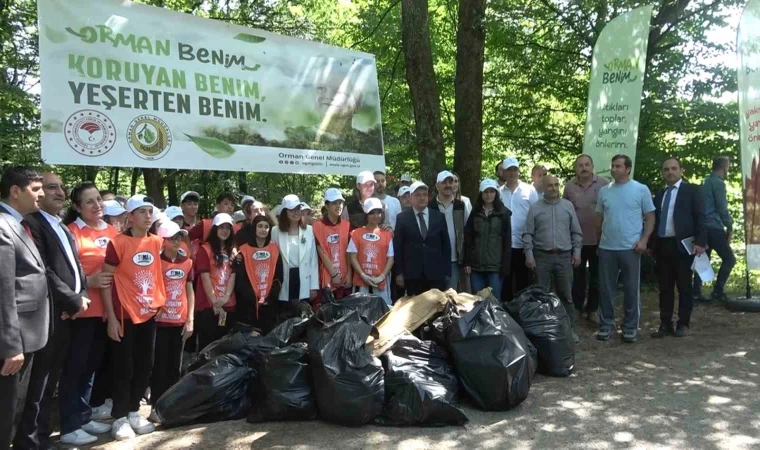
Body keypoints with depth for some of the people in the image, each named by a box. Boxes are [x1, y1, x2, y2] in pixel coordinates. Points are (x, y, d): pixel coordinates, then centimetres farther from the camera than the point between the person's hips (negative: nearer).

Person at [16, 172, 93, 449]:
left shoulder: (64, 229, 19)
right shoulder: (32, 223, -11)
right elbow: (43, 271, -19)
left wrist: (80, 297, 0)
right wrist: (74, 301, -12)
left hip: (67, 314, 9)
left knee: (50, 381, 17)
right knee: (39, 383, -1)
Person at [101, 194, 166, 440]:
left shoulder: (157, 242, 4)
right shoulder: (118, 243, -11)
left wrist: (159, 301, 7)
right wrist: (111, 317, -13)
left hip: (149, 313, 5)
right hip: (124, 315, -5)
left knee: (144, 365, 13)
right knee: (123, 368, 4)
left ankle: (134, 411, 28)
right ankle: (120, 417, 17)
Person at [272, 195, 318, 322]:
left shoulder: (309, 231, 3)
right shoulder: (275, 231, -1)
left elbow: (313, 260, 4)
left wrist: (314, 286, 1)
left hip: (303, 284, 1)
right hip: (284, 285, -1)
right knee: (283, 321, 7)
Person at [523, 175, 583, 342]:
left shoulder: (568, 205, 7)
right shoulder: (535, 208, 2)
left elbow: (576, 232, 9)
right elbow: (528, 234, 1)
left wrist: (577, 251, 2)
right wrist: (529, 254, -7)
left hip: (564, 256, 1)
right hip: (542, 256, -1)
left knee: (566, 294, 6)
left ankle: (570, 328, 15)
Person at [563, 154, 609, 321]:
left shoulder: (604, 184, -6)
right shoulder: (569, 186, 0)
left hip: (599, 240, -1)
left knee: (596, 277, 11)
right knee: (577, 276, 12)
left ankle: (592, 309, 23)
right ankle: (577, 308, 24)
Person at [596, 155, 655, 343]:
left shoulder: (641, 190, -2)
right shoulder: (604, 191, 7)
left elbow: (650, 217, 0)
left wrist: (643, 240, -10)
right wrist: (598, 242, 11)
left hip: (630, 248, -3)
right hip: (606, 248, 3)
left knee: (631, 289, 6)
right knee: (606, 289, 7)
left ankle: (630, 327, 17)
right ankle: (606, 325, 18)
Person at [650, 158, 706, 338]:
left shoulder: (691, 190, 2)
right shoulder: (660, 194, 16)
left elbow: (700, 217, -6)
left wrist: (700, 242, -16)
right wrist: (650, 243, 11)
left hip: (682, 244, -5)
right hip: (662, 245, 5)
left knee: (684, 286, 4)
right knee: (665, 287, 7)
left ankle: (683, 324, 13)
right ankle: (665, 324, 12)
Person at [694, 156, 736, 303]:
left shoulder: (706, 182, 17)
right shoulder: (718, 182, -9)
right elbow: (722, 208, -13)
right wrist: (730, 227, -4)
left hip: (704, 227, 9)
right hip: (714, 227, -9)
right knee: (729, 259, -3)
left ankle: (696, 293, 8)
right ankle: (717, 290, -5)